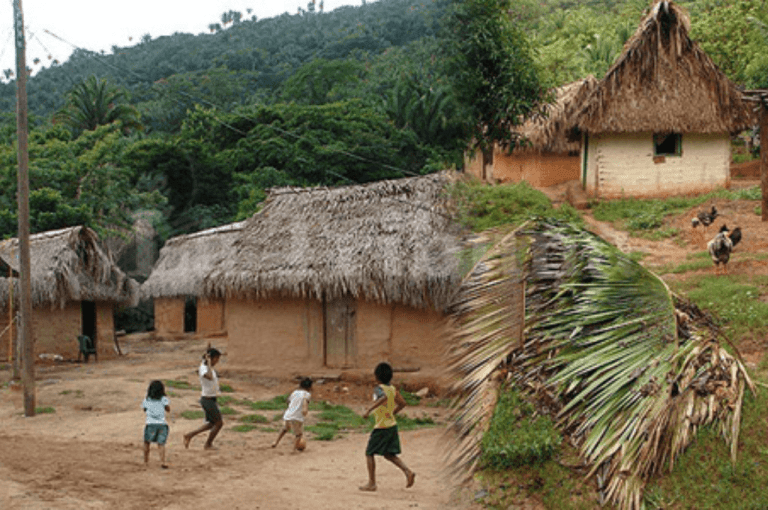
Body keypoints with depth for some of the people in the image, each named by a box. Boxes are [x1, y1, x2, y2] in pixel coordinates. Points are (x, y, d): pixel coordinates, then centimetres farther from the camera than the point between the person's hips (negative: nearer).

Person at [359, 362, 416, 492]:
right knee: (389, 454, 17)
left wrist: (369, 410, -38)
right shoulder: (393, 389, 8)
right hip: (392, 424, 8)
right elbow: (402, 403, 15)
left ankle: (371, 483, 7)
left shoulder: (379, 389, -16)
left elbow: (383, 398, -38)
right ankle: (408, 472, 1)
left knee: (369, 453, 6)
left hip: (381, 427, -8)